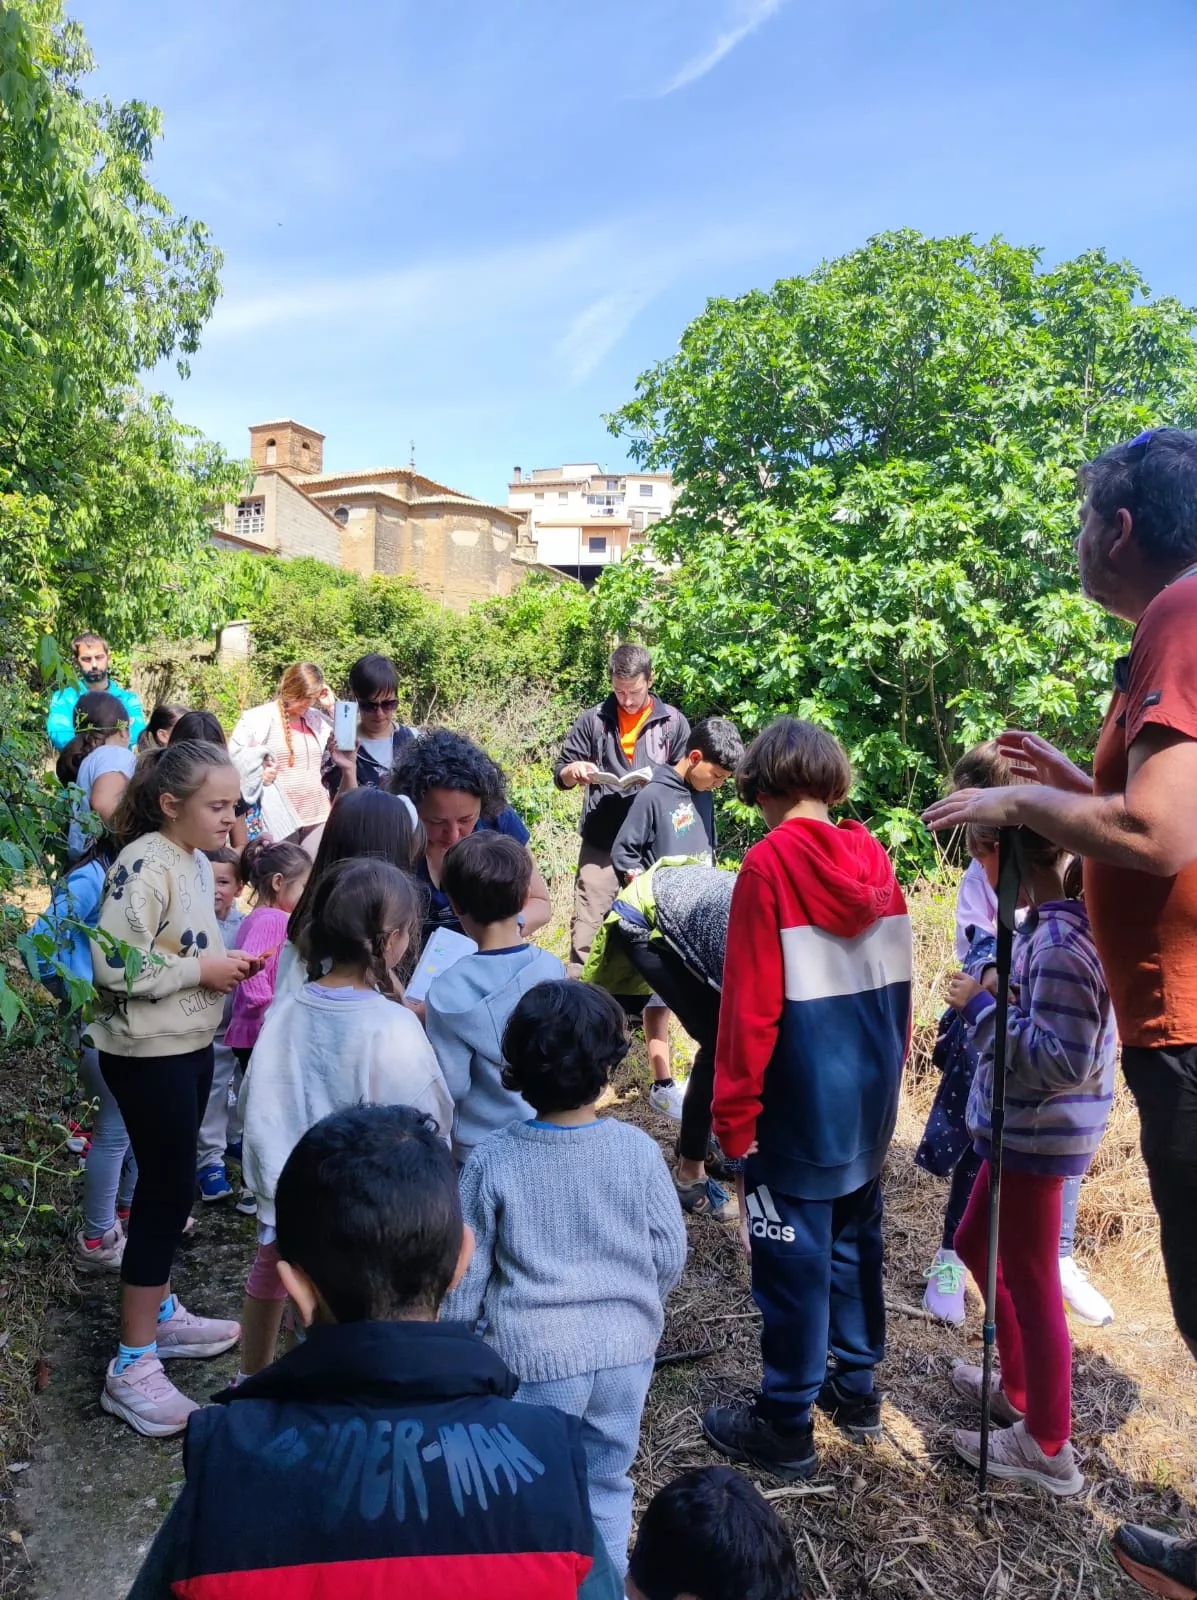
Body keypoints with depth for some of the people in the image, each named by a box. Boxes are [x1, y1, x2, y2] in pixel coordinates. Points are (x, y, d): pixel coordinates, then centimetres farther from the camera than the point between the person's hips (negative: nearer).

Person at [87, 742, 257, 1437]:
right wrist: (203, 970, -20)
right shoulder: (143, 866, -21)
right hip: (148, 1055, -9)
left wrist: (224, 959, 2)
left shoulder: (198, 862, 7)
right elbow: (115, 966, -26)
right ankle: (132, 1367, 11)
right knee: (169, 1192, -3)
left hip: (191, 1045, 9)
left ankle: (161, 1312, 37)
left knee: (170, 1185, 19)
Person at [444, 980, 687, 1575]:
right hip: (625, 1350, 2)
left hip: (535, 1356, -2)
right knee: (608, 1482, 23)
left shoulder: (492, 1160, -17)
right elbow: (670, 1255, -3)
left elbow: (466, 1270, -8)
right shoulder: (638, 1150, -13)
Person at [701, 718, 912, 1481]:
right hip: (871, 1098, 7)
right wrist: (888, 1071, 18)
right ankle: (857, 1388, 35)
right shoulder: (875, 859, 2)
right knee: (855, 1239, 20)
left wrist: (734, 1113, -10)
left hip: (800, 1104, -7)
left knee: (793, 1259, 5)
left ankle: (786, 1426, 17)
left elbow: (750, 1006, -17)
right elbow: (900, 988, 8)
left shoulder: (771, 863, -16)